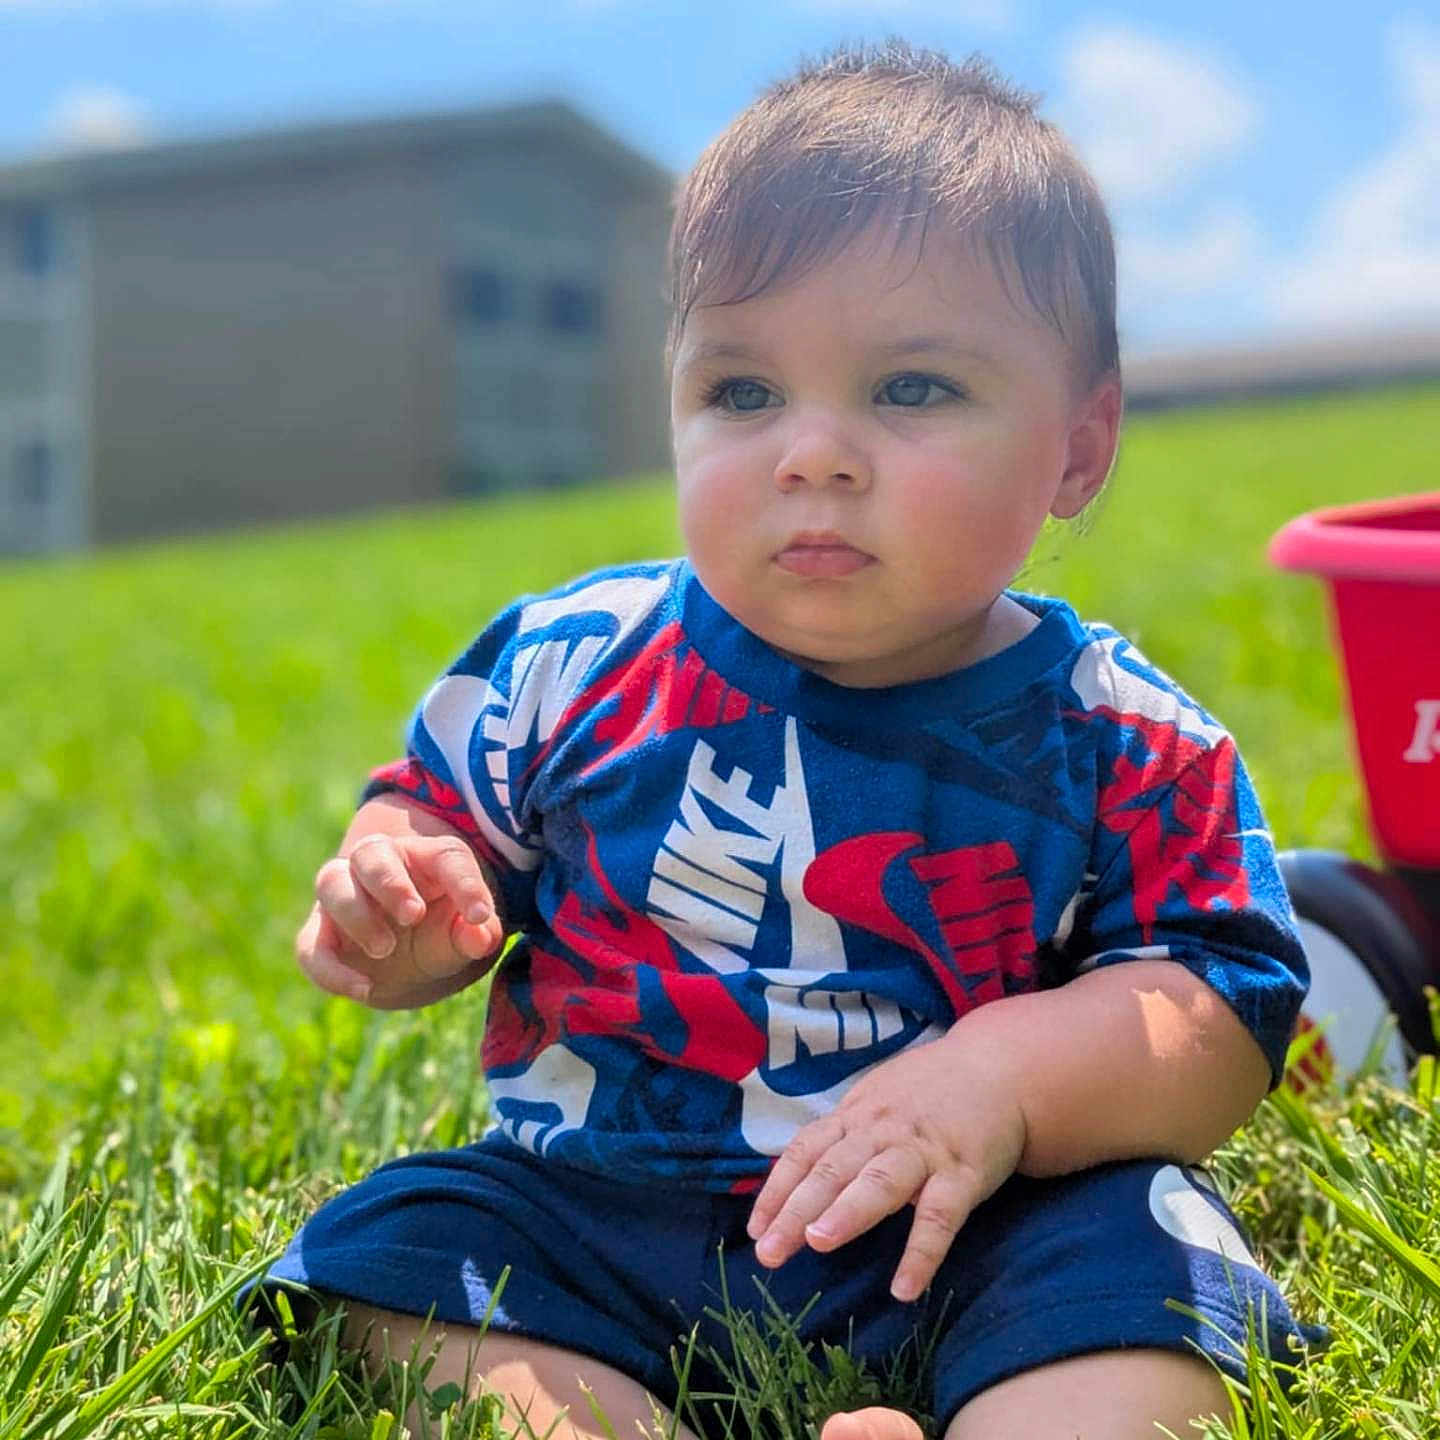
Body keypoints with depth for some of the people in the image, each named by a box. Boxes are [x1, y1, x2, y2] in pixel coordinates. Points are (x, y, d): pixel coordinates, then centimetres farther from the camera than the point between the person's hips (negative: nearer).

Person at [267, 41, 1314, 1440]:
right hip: (594, 1214, 3)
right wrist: (393, 899, -12)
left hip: (957, 1241, -2)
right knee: (392, 1246, -19)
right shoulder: (574, 662, -1)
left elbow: (1225, 1020, -8)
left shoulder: (1119, 743, -6)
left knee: (1134, 1246, -28)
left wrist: (1011, 1070, -27)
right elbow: (435, 815, 13)